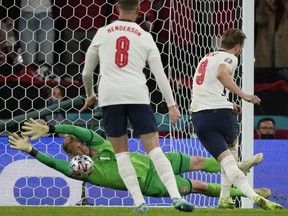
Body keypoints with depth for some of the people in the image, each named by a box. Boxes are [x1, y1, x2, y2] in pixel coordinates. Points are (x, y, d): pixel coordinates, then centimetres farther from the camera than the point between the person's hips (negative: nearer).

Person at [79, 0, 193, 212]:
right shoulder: (145, 37, 11)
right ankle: (176, 196, -15)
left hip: (109, 95, 0)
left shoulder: (102, 33, 13)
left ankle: (139, 201, -1)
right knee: (154, 148, -2)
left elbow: (86, 73, 18)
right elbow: (160, 74, 5)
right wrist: (172, 104, 8)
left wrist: (90, 95, 35)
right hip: (137, 95, 0)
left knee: (121, 152, 10)